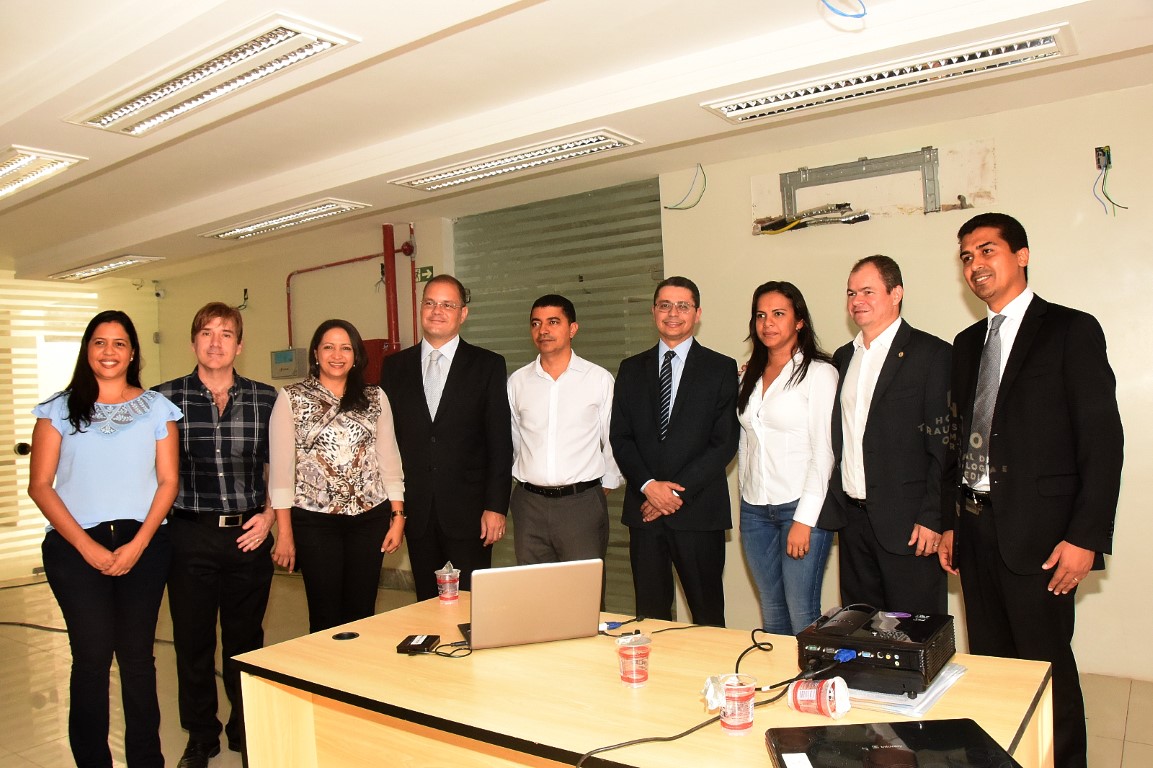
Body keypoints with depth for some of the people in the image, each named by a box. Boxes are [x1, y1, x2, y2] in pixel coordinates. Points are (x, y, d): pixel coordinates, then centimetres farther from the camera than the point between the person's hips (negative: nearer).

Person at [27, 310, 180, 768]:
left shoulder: (157, 408, 7)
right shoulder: (59, 410, 6)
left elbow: (168, 481, 4)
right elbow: (40, 485, 1)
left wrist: (138, 544, -7)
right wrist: (86, 546, -8)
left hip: (143, 545, 1)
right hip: (75, 546, 0)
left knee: (137, 655, 6)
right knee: (92, 656, 0)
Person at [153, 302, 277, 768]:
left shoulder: (265, 399, 3)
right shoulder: (166, 398, 0)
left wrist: (269, 515, 0)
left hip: (249, 535, 1)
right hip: (190, 535, -1)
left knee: (246, 639, 12)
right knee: (193, 640, 9)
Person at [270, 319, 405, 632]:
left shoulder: (375, 398, 7)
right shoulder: (291, 399, 0)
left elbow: (389, 460, 7)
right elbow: (281, 468, -3)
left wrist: (397, 517, 3)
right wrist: (284, 532, -5)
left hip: (370, 517, 2)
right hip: (315, 521, -2)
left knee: (361, 614, 8)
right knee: (326, 618, 5)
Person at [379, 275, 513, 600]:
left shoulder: (488, 365, 0)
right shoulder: (395, 366, 9)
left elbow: (500, 442, -3)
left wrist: (496, 507, -9)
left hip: (468, 511, -2)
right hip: (416, 510, 3)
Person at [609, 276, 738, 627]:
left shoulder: (721, 368, 2)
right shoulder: (632, 369, 11)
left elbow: (725, 442, -4)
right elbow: (619, 437, 6)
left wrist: (679, 492, -11)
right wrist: (648, 486, -9)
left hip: (698, 509, -2)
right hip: (644, 508, 3)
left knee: (707, 616, 5)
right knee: (649, 613, 9)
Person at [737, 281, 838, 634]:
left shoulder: (818, 372, -6)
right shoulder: (750, 376, 13)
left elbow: (824, 451, -10)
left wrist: (804, 519, -14)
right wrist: (746, 494, 9)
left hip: (801, 507, -5)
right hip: (754, 510, 6)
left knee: (802, 616, -3)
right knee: (771, 614, 11)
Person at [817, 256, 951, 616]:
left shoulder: (932, 354, -6)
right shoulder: (843, 357, 13)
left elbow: (945, 446, -10)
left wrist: (933, 518, -14)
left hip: (906, 522, -6)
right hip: (851, 517, 6)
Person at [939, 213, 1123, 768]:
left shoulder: (1071, 331, -4)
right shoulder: (967, 343, 15)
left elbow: (1103, 440, -9)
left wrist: (1086, 537, -14)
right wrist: (951, 521, 12)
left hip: (1036, 533, -6)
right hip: (976, 529, 6)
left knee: (1046, 669, 2)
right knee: (988, 663, 14)